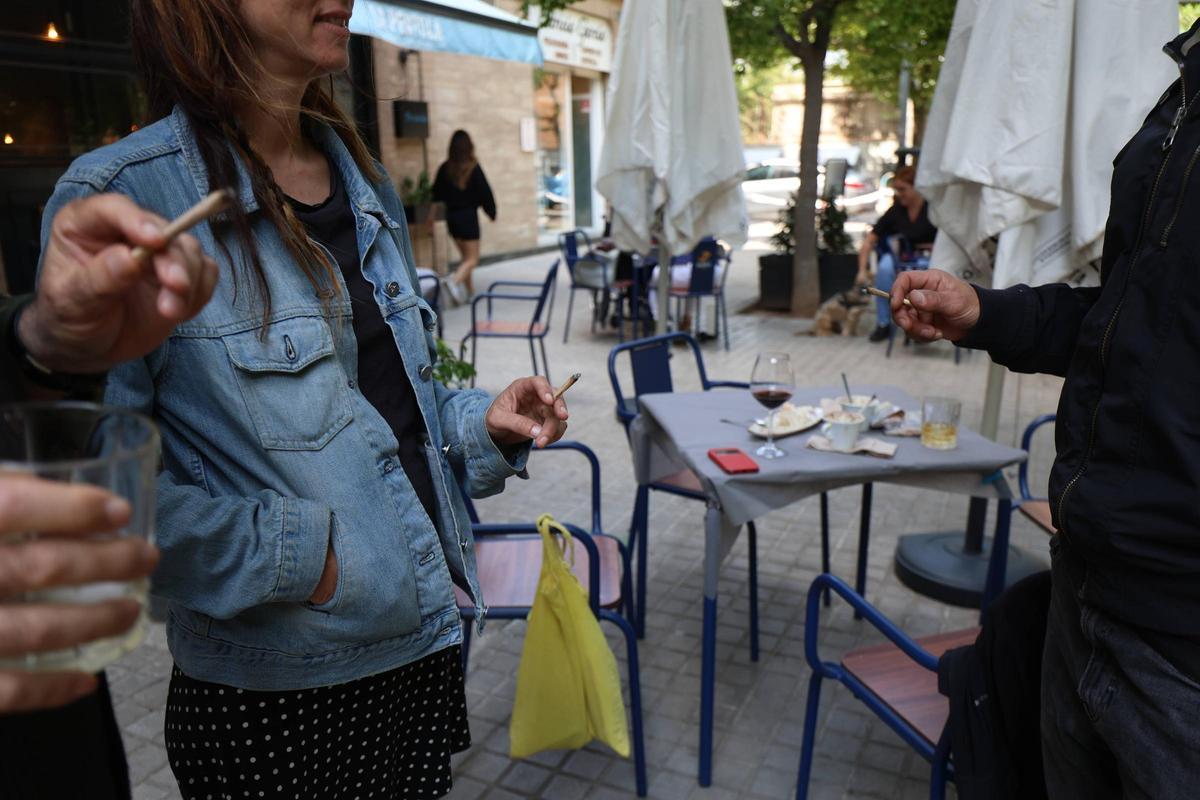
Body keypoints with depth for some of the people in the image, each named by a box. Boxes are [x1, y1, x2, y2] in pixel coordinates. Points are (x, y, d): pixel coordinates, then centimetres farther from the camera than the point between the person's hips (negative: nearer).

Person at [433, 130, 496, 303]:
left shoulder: (445, 168, 0)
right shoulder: (473, 168, -11)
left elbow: (436, 194, 5)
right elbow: (485, 191, -8)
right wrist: (491, 211, 6)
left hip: (451, 216, 5)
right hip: (468, 216, -5)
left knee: (465, 256, 19)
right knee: (472, 259, -1)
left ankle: (470, 290, 20)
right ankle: (455, 281, -25)